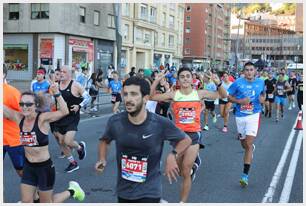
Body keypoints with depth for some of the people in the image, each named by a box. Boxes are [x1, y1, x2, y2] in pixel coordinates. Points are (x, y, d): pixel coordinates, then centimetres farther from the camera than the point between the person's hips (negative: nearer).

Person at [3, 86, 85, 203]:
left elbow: (64, 112, -34)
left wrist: (57, 94, -45)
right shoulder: (19, 118, -5)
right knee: (26, 201, 11)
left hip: (45, 167, -5)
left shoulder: (42, 118, -20)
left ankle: (72, 191, 34)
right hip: (28, 167, 5)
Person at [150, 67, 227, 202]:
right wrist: (157, 81, -15)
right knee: (180, 170, 17)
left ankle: (183, 201, 11)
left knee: (185, 173, -3)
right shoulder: (173, 94, -3)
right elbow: (152, 97, -4)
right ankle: (194, 162, 51)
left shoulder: (199, 94, -2)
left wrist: (218, 83, -14)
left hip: (193, 134, -2)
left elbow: (223, 95, 5)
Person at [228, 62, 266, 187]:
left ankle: (245, 174, -10)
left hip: (254, 115, -1)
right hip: (240, 116, 1)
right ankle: (251, 148, 56)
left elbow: (263, 93, 19)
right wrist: (239, 101, -16)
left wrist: (263, 99, -4)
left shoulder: (260, 82, 1)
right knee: (244, 144, 16)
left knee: (248, 145, -12)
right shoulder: (238, 83, -5)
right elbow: (229, 96, 1)